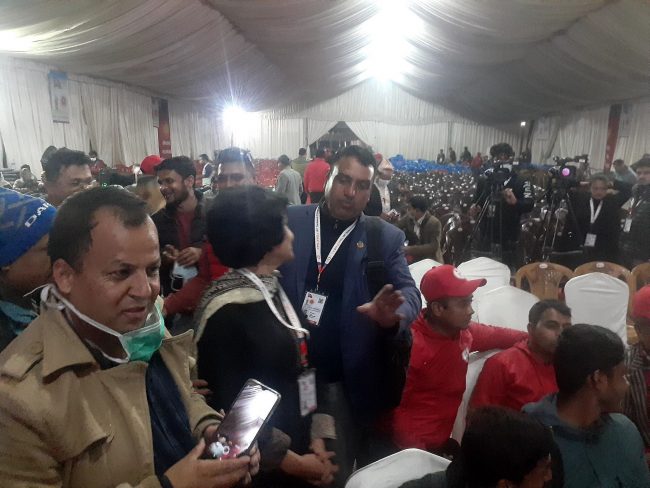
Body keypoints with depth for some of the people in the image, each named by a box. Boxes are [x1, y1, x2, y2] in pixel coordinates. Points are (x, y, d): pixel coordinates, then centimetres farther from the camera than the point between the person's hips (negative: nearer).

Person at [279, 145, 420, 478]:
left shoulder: (385, 237, -2)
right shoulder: (289, 222, -3)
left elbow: (408, 291, -7)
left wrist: (394, 314, -29)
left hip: (347, 382, 0)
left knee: (341, 472, 19)